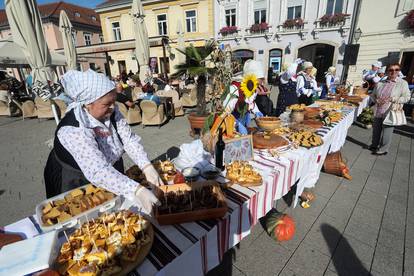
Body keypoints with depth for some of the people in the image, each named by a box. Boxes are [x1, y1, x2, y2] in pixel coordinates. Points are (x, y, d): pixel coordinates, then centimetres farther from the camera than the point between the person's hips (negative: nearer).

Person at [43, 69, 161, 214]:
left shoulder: (112, 112, -14)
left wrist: (147, 168, -32)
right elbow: (98, 172, -42)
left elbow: (130, 140, -18)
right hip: (77, 186, -5)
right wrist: (137, 190, -50)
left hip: (112, 174, 6)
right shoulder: (73, 130, -33)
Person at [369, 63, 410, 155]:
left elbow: (406, 97, -6)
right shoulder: (380, 83, 4)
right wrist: (377, 100, -9)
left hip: (390, 113, -3)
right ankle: (374, 145, 33)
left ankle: (383, 149, 16)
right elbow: (373, 95, 12)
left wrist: (391, 99, -20)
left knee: (387, 131, 2)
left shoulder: (403, 83, -4)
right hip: (378, 112, 4)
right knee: (376, 130, 16)